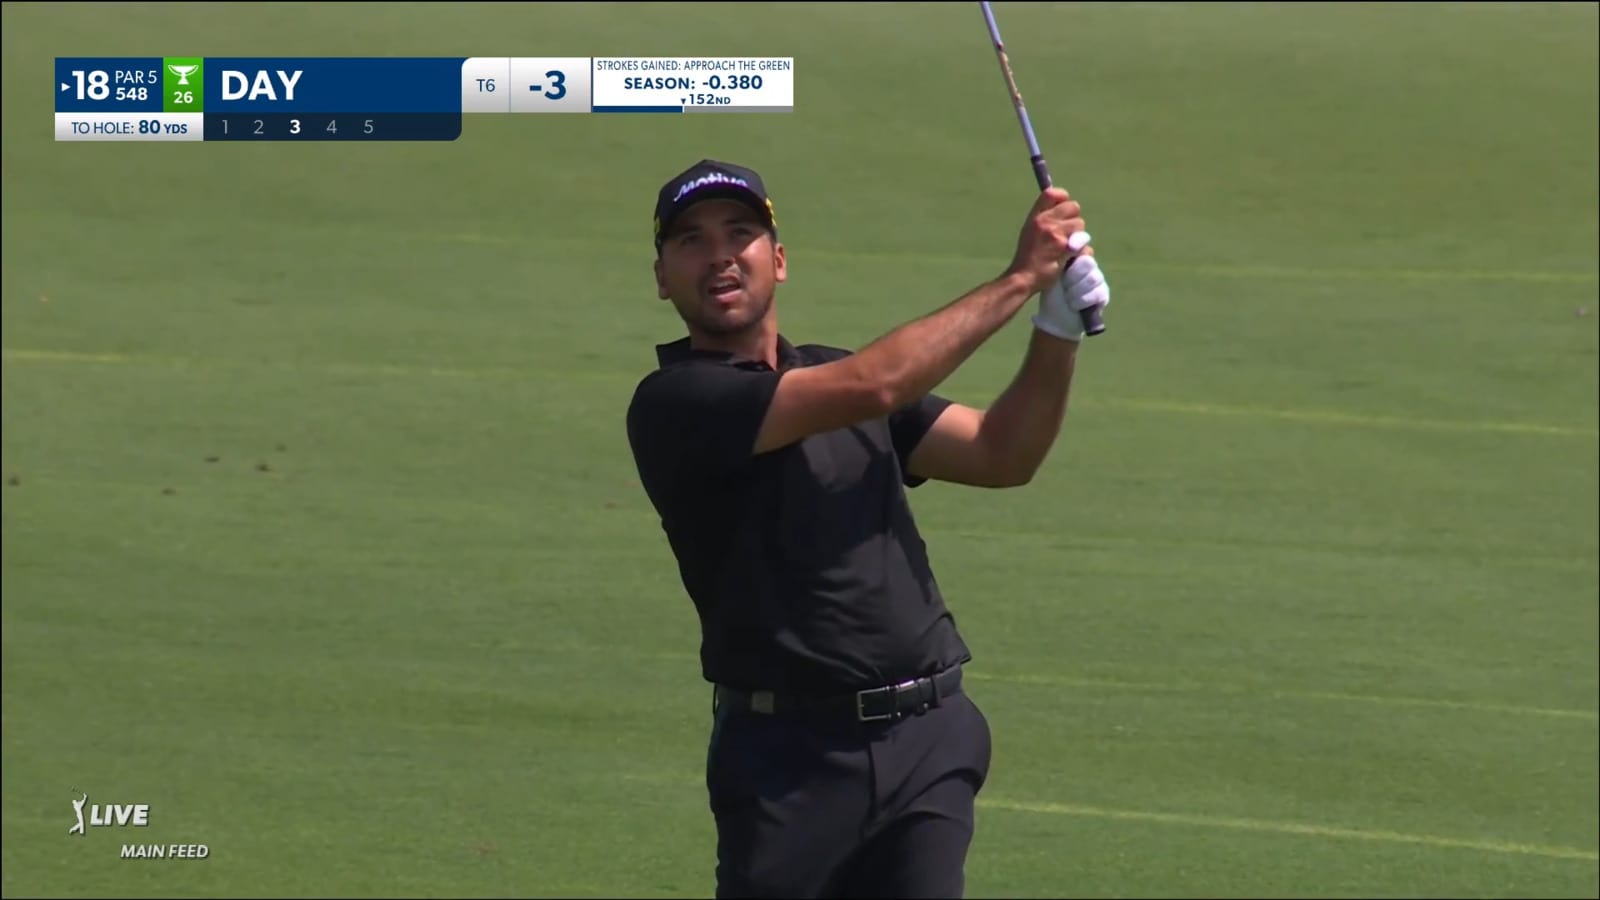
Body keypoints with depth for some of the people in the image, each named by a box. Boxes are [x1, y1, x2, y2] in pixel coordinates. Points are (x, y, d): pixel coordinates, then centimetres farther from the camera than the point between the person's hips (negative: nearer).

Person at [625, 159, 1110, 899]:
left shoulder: (835, 375, 17)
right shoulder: (673, 403, -8)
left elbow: (1002, 456, 11)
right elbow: (871, 388, -18)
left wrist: (1058, 330, -5)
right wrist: (1020, 279, -12)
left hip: (927, 746, 5)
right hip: (791, 757, -5)